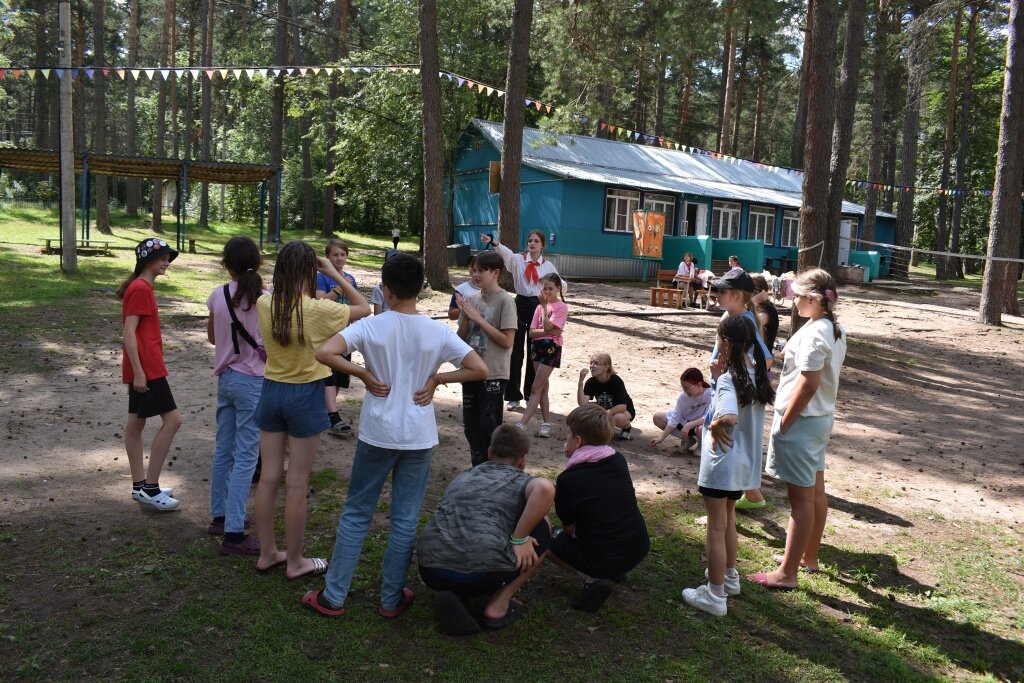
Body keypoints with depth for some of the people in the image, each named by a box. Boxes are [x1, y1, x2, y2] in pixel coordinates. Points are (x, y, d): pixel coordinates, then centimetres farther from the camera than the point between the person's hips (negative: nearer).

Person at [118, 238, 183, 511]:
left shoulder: (141, 287, 15)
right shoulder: (141, 289, -14)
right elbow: (129, 334, -19)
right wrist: (138, 372, -22)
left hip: (145, 368, 10)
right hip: (146, 368, -10)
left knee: (136, 424, 13)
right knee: (172, 420, -8)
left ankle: (140, 486, 21)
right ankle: (149, 487, -2)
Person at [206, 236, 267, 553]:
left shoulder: (218, 296, -1)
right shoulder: (266, 300, -15)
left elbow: (212, 337, 13)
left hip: (226, 377, 6)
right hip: (253, 381, -6)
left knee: (223, 450, 18)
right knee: (246, 457, -1)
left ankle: (219, 517, 31)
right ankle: (234, 533, 2)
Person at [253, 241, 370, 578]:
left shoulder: (265, 305, -5)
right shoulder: (318, 310, -19)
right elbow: (364, 308, -5)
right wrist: (335, 274, -4)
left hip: (271, 391, 5)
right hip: (304, 396, -5)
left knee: (269, 478, 14)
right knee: (297, 484, 5)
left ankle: (266, 553, 28)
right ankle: (295, 562, 18)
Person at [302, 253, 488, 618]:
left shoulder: (372, 326, -10)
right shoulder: (438, 332, -7)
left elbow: (324, 353, -22)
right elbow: (479, 370, -9)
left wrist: (364, 374, -11)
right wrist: (437, 378, -1)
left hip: (377, 434, -1)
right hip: (420, 437, 1)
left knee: (356, 513, 14)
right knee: (406, 520, 12)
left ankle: (333, 596, 21)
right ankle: (391, 599, 23)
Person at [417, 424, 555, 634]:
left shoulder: (463, 477, 27)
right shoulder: (523, 482, 10)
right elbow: (545, 488, -16)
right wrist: (519, 539, -4)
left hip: (431, 572, 5)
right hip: (483, 574, -4)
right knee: (542, 528, 18)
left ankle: (452, 595, 9)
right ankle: (498, 604, 14)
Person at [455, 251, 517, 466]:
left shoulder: (505, 301, -12)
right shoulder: (472, 299, 6)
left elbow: (507, 341, -17)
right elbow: (461, 337, 9)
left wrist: (478, 318, -17)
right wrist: (465, 317, -10)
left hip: (493, 374, -7)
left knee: (489, 426, -2)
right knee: (471, 425, 13)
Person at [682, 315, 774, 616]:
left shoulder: (728, 379, -24)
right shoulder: (759, 375, 0)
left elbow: (729, 417, -40)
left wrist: (713, 426, -21)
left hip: (721, 464, -8)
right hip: (745, 462, 8)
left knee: (716, 527, 4)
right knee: (728, 519, 26)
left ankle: (715, 596, 15)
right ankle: (730, 576, 41)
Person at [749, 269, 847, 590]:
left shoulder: (813, 334, -22)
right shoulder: (835, 330, 7)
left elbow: (807, 385, -23)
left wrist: (783, 424, -17)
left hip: (802, 420, -10)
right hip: (822, 417, 10)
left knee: (801, 497, -4)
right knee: (815, 491, 19)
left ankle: (787, 574, 4)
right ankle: (808, 556, 34)